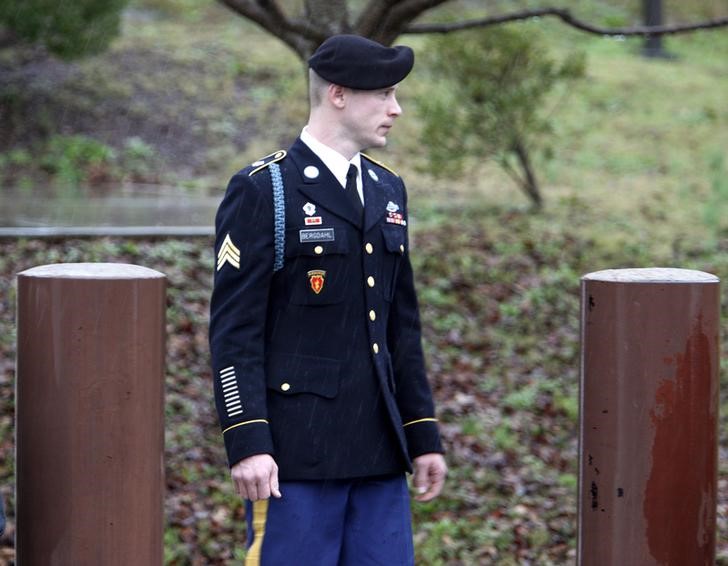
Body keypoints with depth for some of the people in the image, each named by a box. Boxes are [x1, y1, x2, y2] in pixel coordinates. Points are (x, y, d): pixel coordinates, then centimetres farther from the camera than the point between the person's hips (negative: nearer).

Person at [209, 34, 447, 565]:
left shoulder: (388, 191, 15)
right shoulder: (263, 190, -7)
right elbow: (234, 328, -11)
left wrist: (424, 435, 14)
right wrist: (248, 443, -18)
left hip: (378, 446, 7)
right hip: (296, 450, -7)